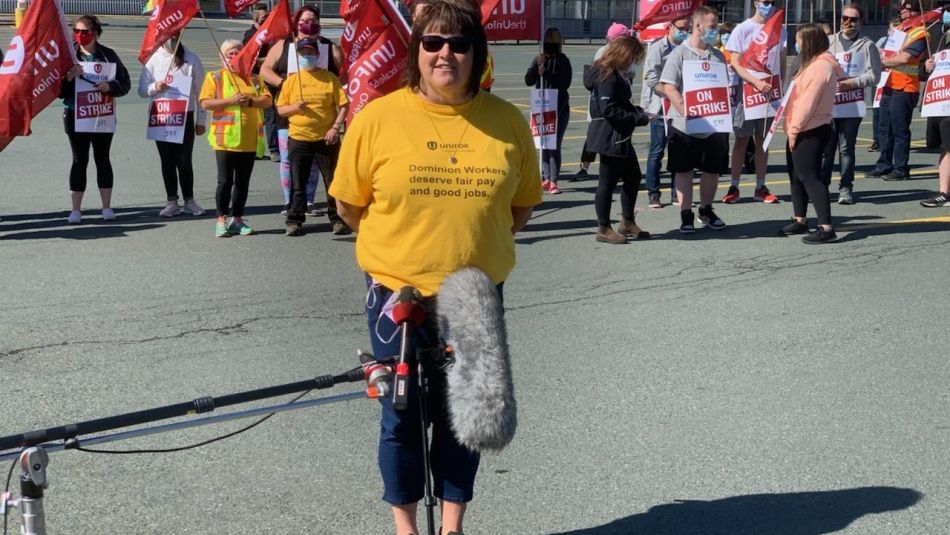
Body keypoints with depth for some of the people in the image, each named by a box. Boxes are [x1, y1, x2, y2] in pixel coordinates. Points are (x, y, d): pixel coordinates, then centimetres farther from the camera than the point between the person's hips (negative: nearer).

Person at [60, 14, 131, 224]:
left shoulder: (108, 55, 1)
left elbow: (125, 83, 1)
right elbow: (59, 90, -2)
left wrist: (110, 86, -18)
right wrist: (68, 77, -21)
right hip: (75, 115, 0)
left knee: (102, 159, 7)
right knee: (79, 161, 2)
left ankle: (107, 206, 17)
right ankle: (76, 209, 8)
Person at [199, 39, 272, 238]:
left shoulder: (253, 79, 13)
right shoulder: (214, 77, 3)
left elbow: (268, 100, 4)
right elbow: (205, 103, -8)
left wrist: (250, 101, -14)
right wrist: (230, 101, -17)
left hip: (249, 141, 3)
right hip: (225, 139, -3)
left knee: (243, 182, 8)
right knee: (225, 181, -3)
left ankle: (237, 219, 16)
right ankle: (221, 220, 6)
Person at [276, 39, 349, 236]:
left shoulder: (330, 78, 1)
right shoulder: (292, 80, 8)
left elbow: (344, 105, -1)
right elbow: (280, 109, 10)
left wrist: (336, 127, -12)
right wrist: (294, 107, -11)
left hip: (326, 139, -2)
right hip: (298, 139, 2)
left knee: (334, 181, 3)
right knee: (298, 183, 4)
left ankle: (339, 220, 13)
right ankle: (294, 221, 11)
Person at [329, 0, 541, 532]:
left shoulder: (508, 122, -5)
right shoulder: (378, 117, -10)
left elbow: (522, 203, 8)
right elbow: (350, 202, 1)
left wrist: (479, 244, 2)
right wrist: (400, 245, 2)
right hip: (397, 294, -1)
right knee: (403, 415, 10)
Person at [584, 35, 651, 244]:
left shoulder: (616, 74, 13)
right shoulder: (607, 76, -19)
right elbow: (608, 110, -25)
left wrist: (637, 111, 4)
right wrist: (638, 118, -19)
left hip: (620, 137, 11)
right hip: (610, 138, -11)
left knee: (633, 177, 16)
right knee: (608, 181, -1)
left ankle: (627, 223, 27)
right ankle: (604, 229, 10)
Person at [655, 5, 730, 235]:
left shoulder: (718, 56, 11)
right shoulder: (679, 54, -5)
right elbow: (668, 88, -13)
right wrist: (684, 109, -26)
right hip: (685, 124, -5)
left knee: (712, 170, 10)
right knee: (684, 171, 2)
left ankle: (706, 211, 27)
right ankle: (686, 216, 10)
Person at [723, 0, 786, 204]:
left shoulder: (779, 29, 8)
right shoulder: (742, 30, -4)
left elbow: (782, 61, 13)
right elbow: (736, 64, -8)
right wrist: (757, 82, -20)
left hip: (770, 92, 4)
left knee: (763, 139, 9)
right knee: (742, 139, 1)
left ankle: (760, 187, 14)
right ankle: (734, 187, 5)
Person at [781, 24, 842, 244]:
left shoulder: (820, 67, -17)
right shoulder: (813, 64, 17)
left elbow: (807, 102, -22)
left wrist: (794, 129, -18)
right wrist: (793, 128, 15)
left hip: (811, 132, -11)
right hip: (803, 130, 11)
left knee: (809, 176, -12)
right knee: (797, 174, 17)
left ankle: (826, 227, -13)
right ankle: (800, 221, 28)